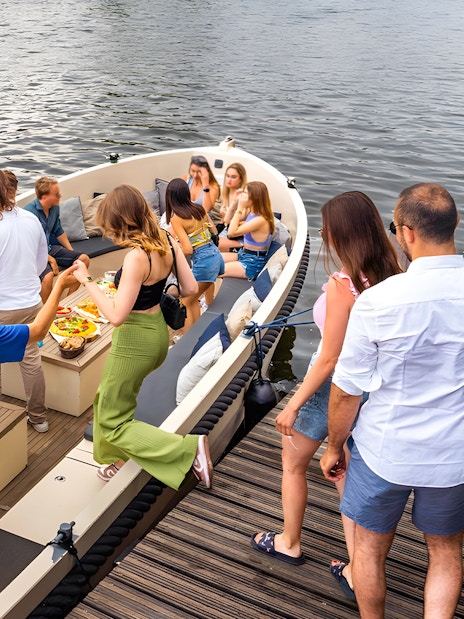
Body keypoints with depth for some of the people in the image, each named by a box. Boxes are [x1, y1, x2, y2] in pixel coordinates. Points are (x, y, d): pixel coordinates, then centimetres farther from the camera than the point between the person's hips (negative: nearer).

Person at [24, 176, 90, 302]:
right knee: (48, 276, -37)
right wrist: (51, 260, -19)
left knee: (84, 259, -2)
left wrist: (71, 252, 10)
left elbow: (59, 232, 17)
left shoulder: (55, 207, 3)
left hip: (50, 247, 8)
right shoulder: (30, 211, -22)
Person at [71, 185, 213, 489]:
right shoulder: (167, 242, -5)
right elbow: (191, 288, 2)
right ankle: (120, 457, 46)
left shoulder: (136, 257, -28)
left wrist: (87, 280, -19)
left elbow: (116, 315, -28)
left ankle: (190, 448, -1)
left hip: (135, 340, -9)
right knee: (107, 399, 29)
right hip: (157, 331, 9)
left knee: (112, 422, 8)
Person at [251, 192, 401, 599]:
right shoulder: (388, 276, -6)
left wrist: (293, 405, -14)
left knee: (293, 463, 20)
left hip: (332, 386, -7)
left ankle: (289, 543, 41)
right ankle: (356, 571, 31)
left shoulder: (342, 285, -26)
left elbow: (330, 358, -23)